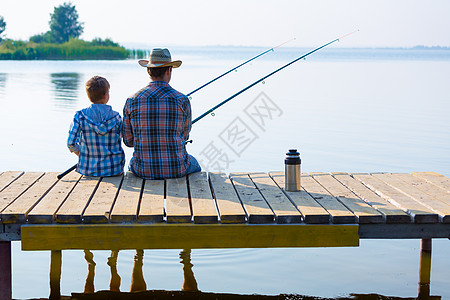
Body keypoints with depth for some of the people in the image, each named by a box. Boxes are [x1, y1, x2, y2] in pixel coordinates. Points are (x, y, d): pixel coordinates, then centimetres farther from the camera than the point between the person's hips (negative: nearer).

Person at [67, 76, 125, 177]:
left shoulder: (80, 116, -8)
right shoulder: (116, 117, -7)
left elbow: (71, 143, -10)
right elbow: (117, 144, -1)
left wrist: (84, 156, 8)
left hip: (88, 170, 1)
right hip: (114, 170, -1)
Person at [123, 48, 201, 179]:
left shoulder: (132, 101, -7)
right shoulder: (181, 100, -10)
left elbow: (128, 141, 2)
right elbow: (184, 136, 5)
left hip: (143, 171, 2)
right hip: (176, 170, -1)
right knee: (194, 165, 35)